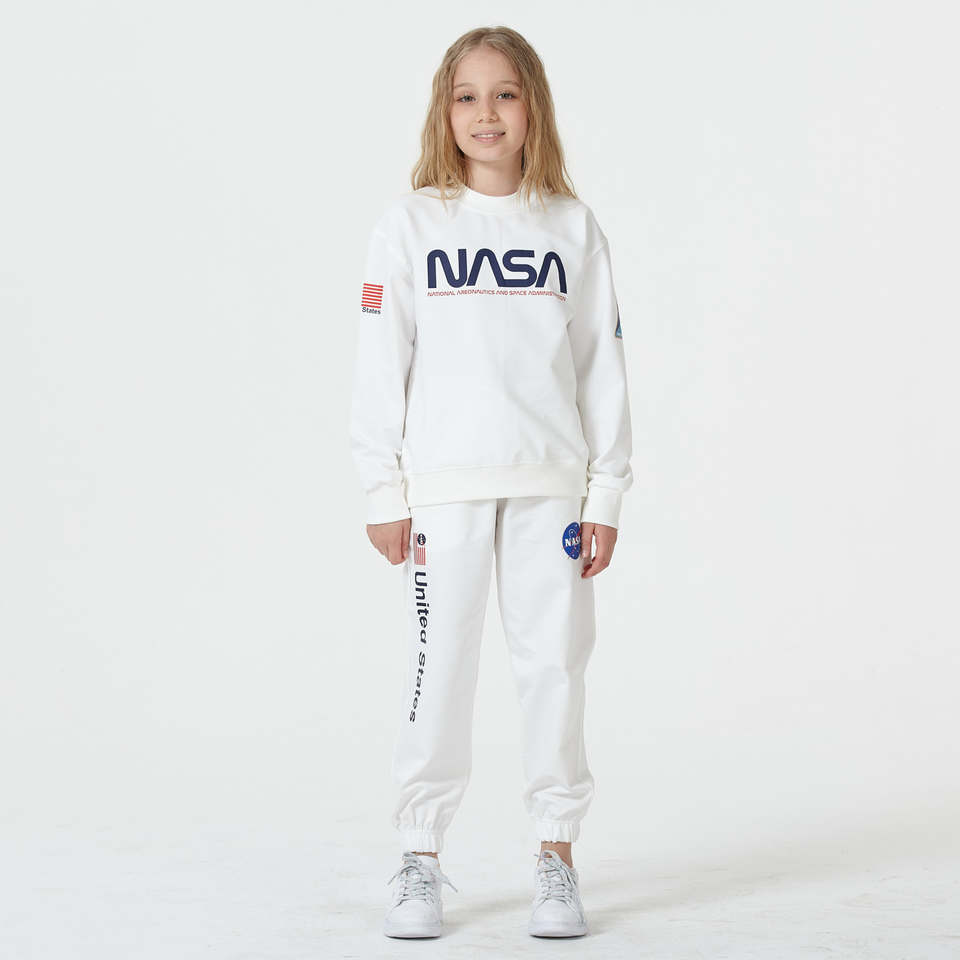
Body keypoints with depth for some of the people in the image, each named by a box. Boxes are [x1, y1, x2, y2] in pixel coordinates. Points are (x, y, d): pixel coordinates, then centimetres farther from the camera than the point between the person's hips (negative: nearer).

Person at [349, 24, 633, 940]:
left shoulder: (573, 227, 7)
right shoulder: (410, 223, 3)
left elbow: (603, 365, 8)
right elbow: (380, 361, 2)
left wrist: (606, 493, 3)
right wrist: (383, 490, -2)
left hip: (550, 483, 1)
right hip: (443, 483, -1)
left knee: (554, 663, 3)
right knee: (439, 667, -1)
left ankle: (557, 858, 14)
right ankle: (421, 862, 10)